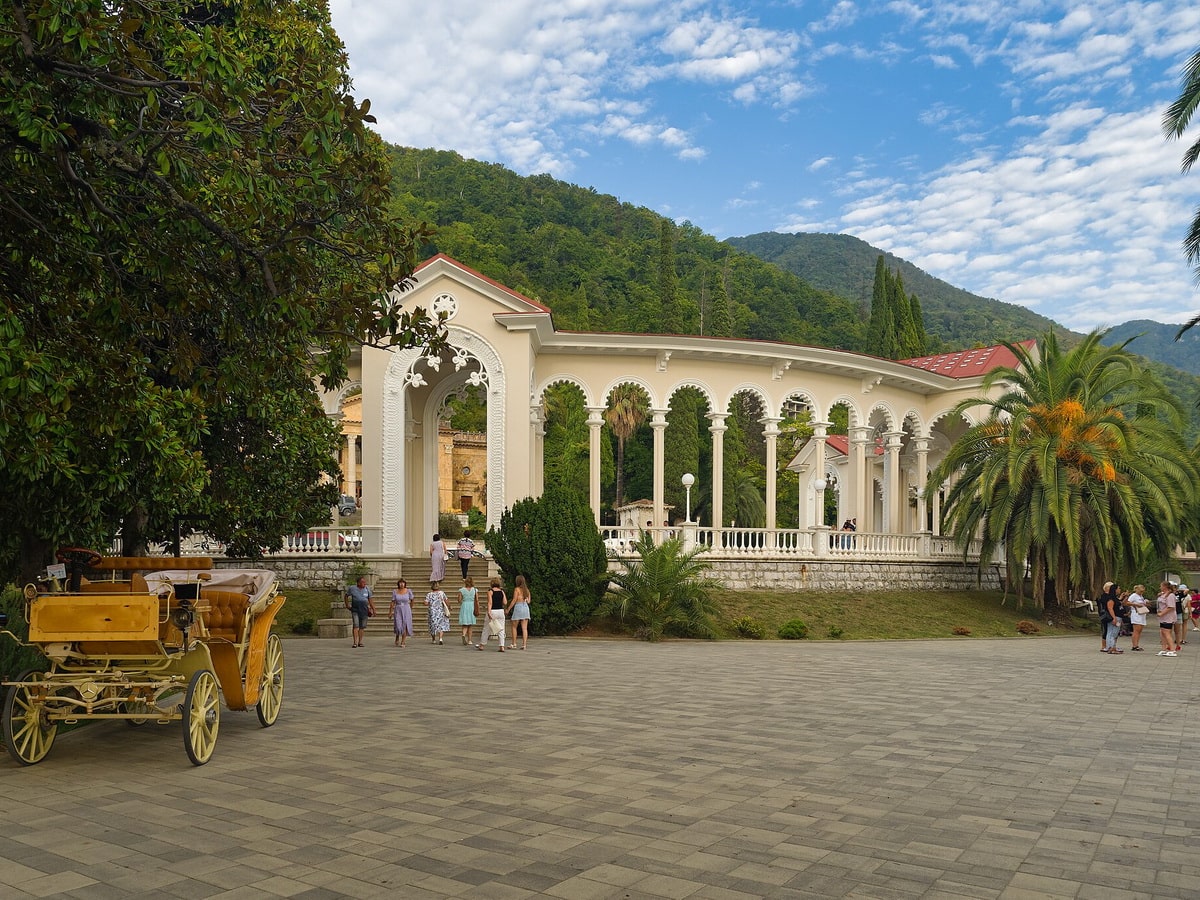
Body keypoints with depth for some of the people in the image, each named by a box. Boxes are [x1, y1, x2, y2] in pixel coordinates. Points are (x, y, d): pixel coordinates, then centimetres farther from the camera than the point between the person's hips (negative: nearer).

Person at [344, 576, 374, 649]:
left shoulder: (367, 589, 4)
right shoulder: (352, 588, -1)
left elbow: (370, 600, 10)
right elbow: (346, 596, 16)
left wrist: (373, 609, 8)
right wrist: (347, 605, 12)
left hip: (364, 610, 2)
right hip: (355, 610, -2)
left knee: (362, 626, 5)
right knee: (355, 625, -13)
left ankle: (360, 642, 14)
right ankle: (355, 642, -15)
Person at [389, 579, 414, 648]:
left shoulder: (408, 591, -2)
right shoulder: (395, 592, 0)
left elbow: (412, 600, 13)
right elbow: (393, 603, 0)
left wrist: (410, 609, 22)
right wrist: (390, 612, -3)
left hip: (406, 611, 0)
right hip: (398, 610, 0)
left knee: (405, 626, -7)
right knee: (398, 625, -8)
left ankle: (403, 642, -3)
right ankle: (397, 638, 21)